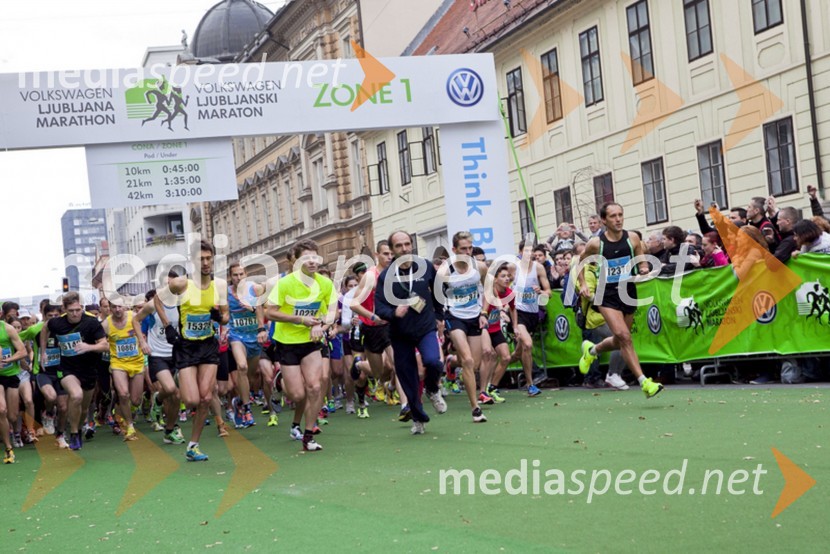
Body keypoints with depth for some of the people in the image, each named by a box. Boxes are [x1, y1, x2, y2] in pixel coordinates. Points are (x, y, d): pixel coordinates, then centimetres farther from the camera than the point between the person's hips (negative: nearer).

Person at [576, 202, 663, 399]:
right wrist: (583, 284, 0)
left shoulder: (633, 239, -1)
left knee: (619, 342, 14)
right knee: (624, 336, -21)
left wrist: (644, 269, -14)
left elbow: (643, 263, 8)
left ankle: (591, 350, 46)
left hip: (628, 293, 4)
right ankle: (644, 382, -20)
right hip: (607, 295, -3)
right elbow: (581, 263, 12)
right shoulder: (596, 243, -6)